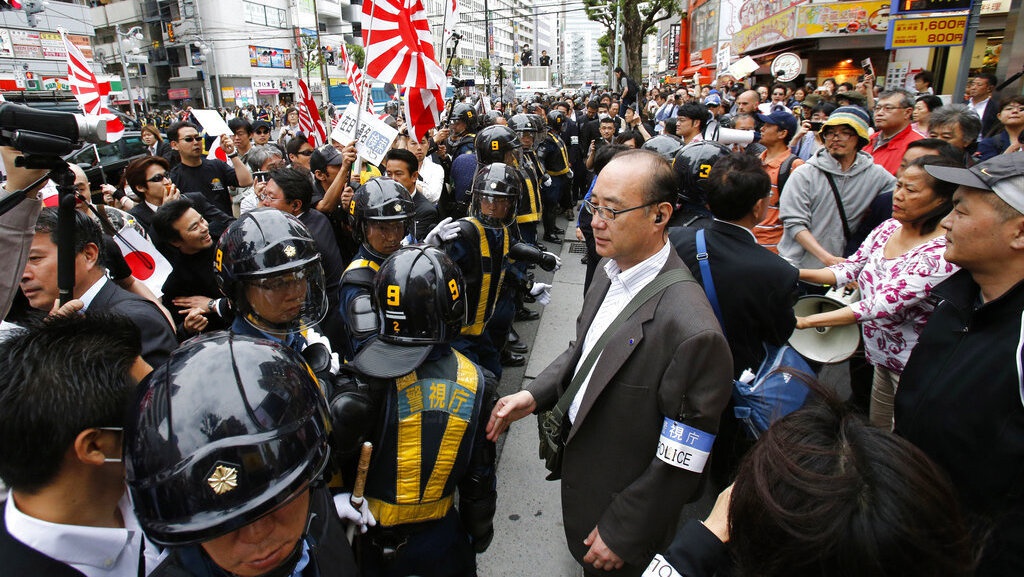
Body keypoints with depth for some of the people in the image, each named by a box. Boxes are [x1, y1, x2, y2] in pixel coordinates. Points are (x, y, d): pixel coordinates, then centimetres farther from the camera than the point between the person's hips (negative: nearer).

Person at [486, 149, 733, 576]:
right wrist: (536, 394, -7)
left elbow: (680, 466, -25)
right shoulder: (611, 274, -8)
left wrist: (621, 534, -14)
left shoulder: (692, 332, -33)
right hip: (577, 470, 7)